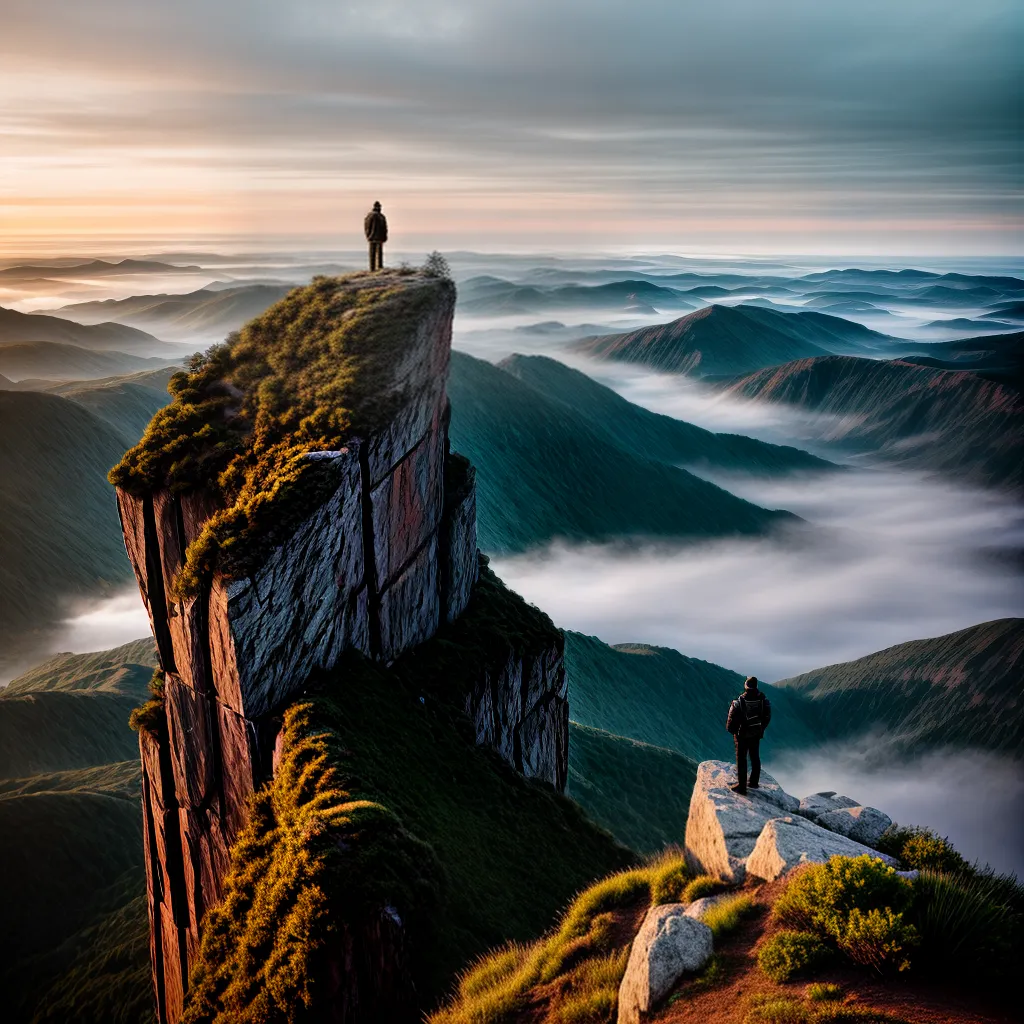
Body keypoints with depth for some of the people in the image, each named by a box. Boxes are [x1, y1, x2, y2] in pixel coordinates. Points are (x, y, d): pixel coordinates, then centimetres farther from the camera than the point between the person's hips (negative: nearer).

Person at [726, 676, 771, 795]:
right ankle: (754, 782, 34)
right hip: (756, 734, 4)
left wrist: (732, 730, 3)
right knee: (755, 758, 20)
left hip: (742, 735, -4)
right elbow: (767, 717, 0)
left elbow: (732, 719, -17)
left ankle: (741, 786, 12)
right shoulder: (763, 699, -13)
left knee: (741, 759, 7)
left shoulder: (739, 702, -25)